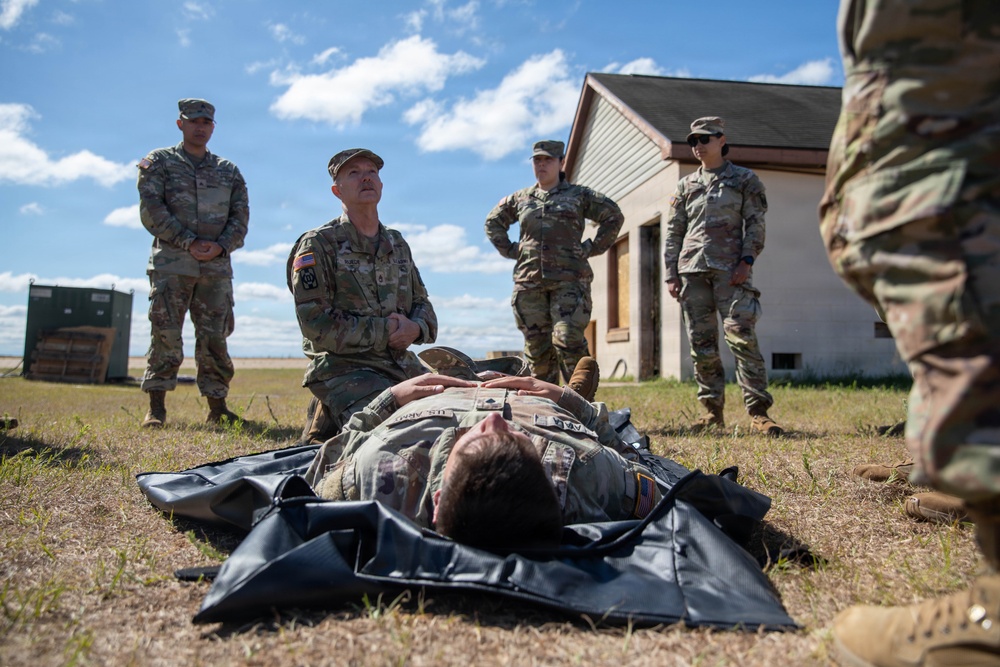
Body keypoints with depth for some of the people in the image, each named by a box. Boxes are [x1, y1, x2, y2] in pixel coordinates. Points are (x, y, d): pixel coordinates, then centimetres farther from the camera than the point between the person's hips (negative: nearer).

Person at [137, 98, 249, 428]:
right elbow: (151, 209, -3)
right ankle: (156, 409, 1)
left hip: (217, 266, 3)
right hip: (171, 262, -2)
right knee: (165, 335, -5)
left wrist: (220, 246, -9)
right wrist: (189, 242, -12)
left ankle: (217, 408, 7)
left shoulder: (229, 171, 17)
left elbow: (240, 216, 10)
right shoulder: (159, 162, 9)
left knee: (214, 338, 2)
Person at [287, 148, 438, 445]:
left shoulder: (398, 244, 16)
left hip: (403, 365, 7)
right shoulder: (317, 245, -5)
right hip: (344, 367, -7)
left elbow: (422, 304, 17)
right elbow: (316, 323, -13)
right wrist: (384, 331, -14)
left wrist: (416, 328, -9)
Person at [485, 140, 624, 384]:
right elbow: (493, 222, 29)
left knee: (568, 341, -16)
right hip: (529, 281, 3)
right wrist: (509, 249, 15)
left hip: (569, 279, -3)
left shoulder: (579, 195, 11)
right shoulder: (520, 199, 18)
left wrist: (591, 248, 4)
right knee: (537, 346, 3)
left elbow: (614, 216, 12)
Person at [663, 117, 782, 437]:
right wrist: (671, 275, 7)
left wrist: (747, 261, -12)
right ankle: (713, 410, 12)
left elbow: (755, 224, 3)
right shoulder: (685, 186, 19)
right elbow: (673, 233, 16)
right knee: (701, 342, 3)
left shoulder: (745, 179, 11)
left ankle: (758, 412, -10)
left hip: (730, 268, -4)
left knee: (741, 336, -13)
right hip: (692, 269, 4)